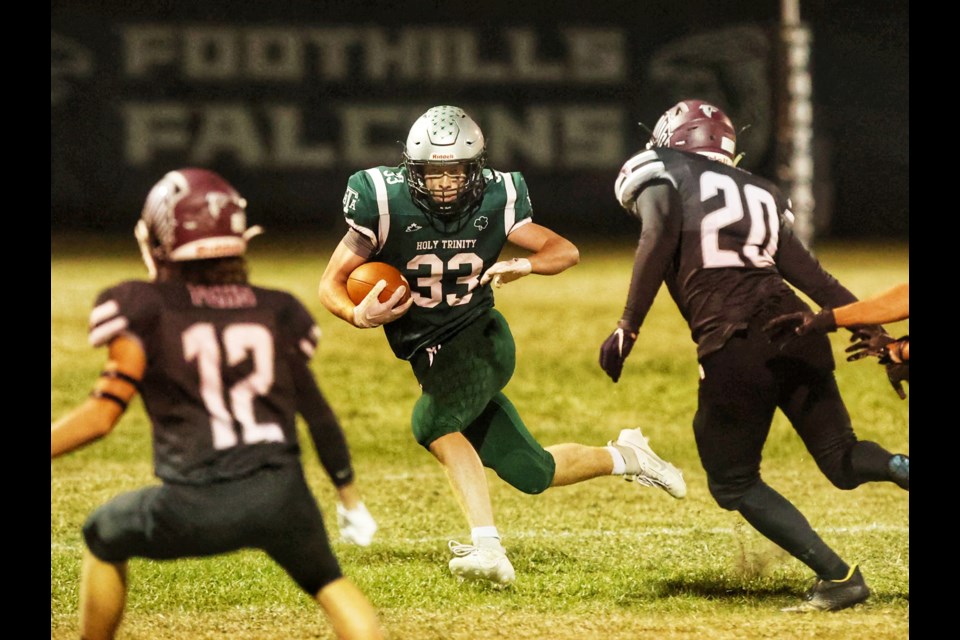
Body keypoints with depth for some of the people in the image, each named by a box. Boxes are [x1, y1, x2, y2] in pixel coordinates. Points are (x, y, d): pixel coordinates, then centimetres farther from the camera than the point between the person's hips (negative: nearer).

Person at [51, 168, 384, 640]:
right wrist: (349, 496, 28)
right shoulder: (275, 312, 14)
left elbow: (102, 416, -3)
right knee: (327, 581, 25)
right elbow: (316, 413, 17)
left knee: (103, 539, 26)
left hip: (197, 509, -2)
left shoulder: (145, 311, 3)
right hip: (281, 494, 2)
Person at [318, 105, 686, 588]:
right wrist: (359, 315, -31)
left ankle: (488, 548, -31)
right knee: (531, 474, 2)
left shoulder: (494, 201, -10)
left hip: (480, 340, -2)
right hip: (431, 358, 2)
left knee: (431, 422, -31)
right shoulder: (387, 203, -14)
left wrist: (523, 265, -22)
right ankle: (623, 457, 26)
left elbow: (566, 252, 0)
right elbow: (331, 284, -8)